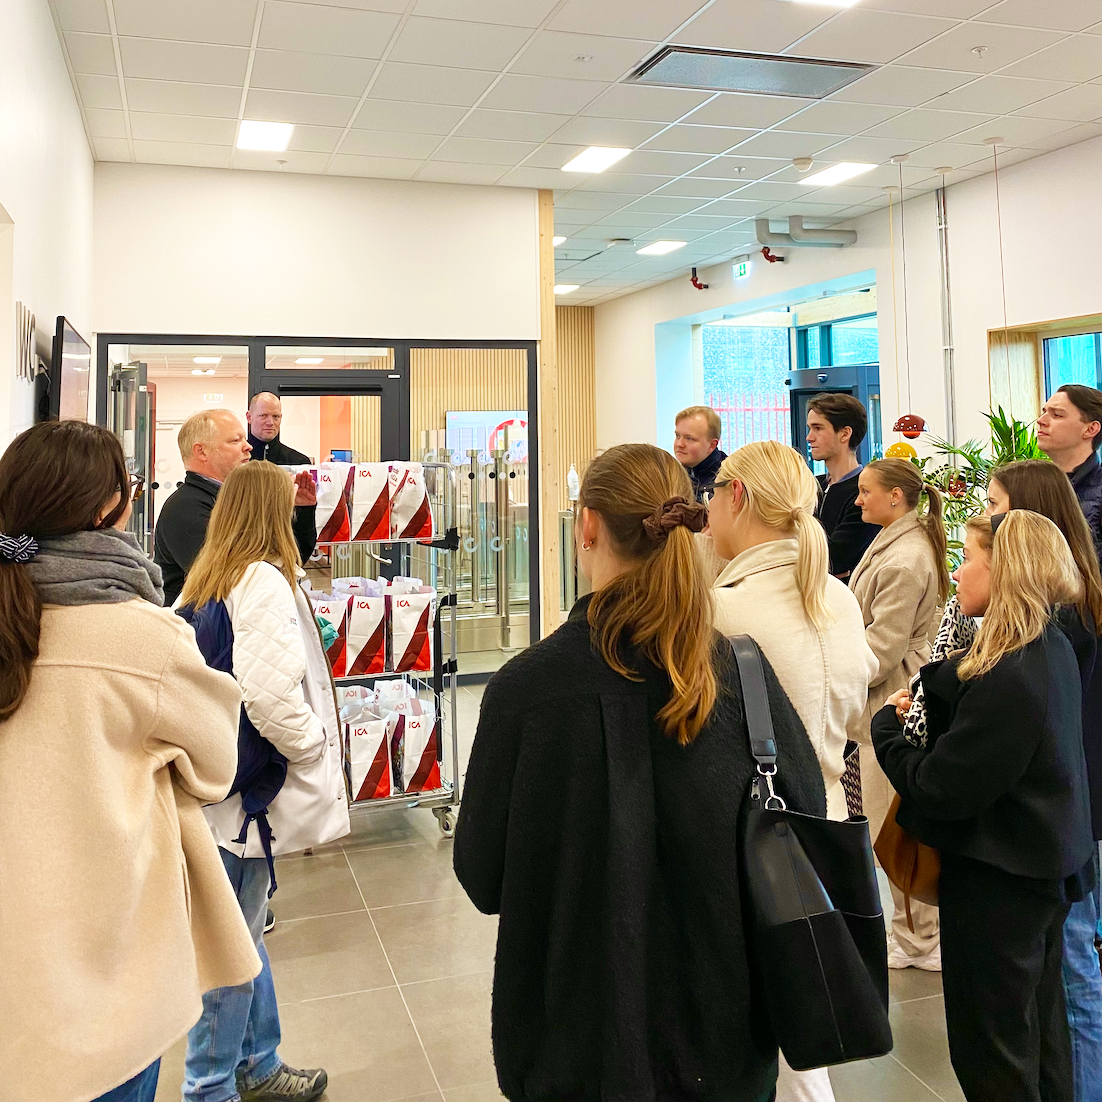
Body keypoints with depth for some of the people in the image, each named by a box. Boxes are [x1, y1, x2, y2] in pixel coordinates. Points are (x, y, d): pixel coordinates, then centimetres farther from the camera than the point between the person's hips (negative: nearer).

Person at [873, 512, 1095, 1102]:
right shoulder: (1052, 650, 1)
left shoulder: (1008, 679, -29)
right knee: (1041, 1031, 27)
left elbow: (941, 791, -26)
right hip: (1046, 870, 9)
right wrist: (938, 675, -9)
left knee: (990, 1054, 10)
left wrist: (885, 725, -12)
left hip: (998, 883, -9)